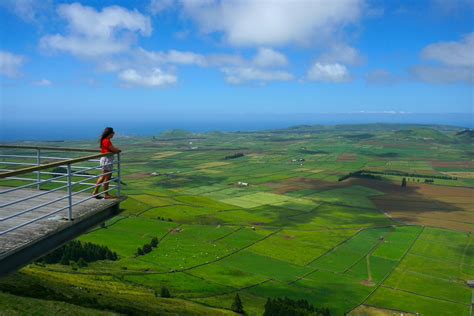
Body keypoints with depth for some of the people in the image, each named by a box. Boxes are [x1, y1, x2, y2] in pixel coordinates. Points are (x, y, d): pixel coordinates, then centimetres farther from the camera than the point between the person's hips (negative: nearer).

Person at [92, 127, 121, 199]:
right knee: (107, 178, -1)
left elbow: (112, 149, 16)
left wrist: (117, 150, 0)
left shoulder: (105, 140, 14)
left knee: (103, 177, 16)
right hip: (107, 160, -10)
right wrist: (119, 150, 1)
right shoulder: (107, 141, -18)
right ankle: (106, 194, 8)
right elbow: (114, 150, -18)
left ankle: (95, 192, 21)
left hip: (105, 159, 10)